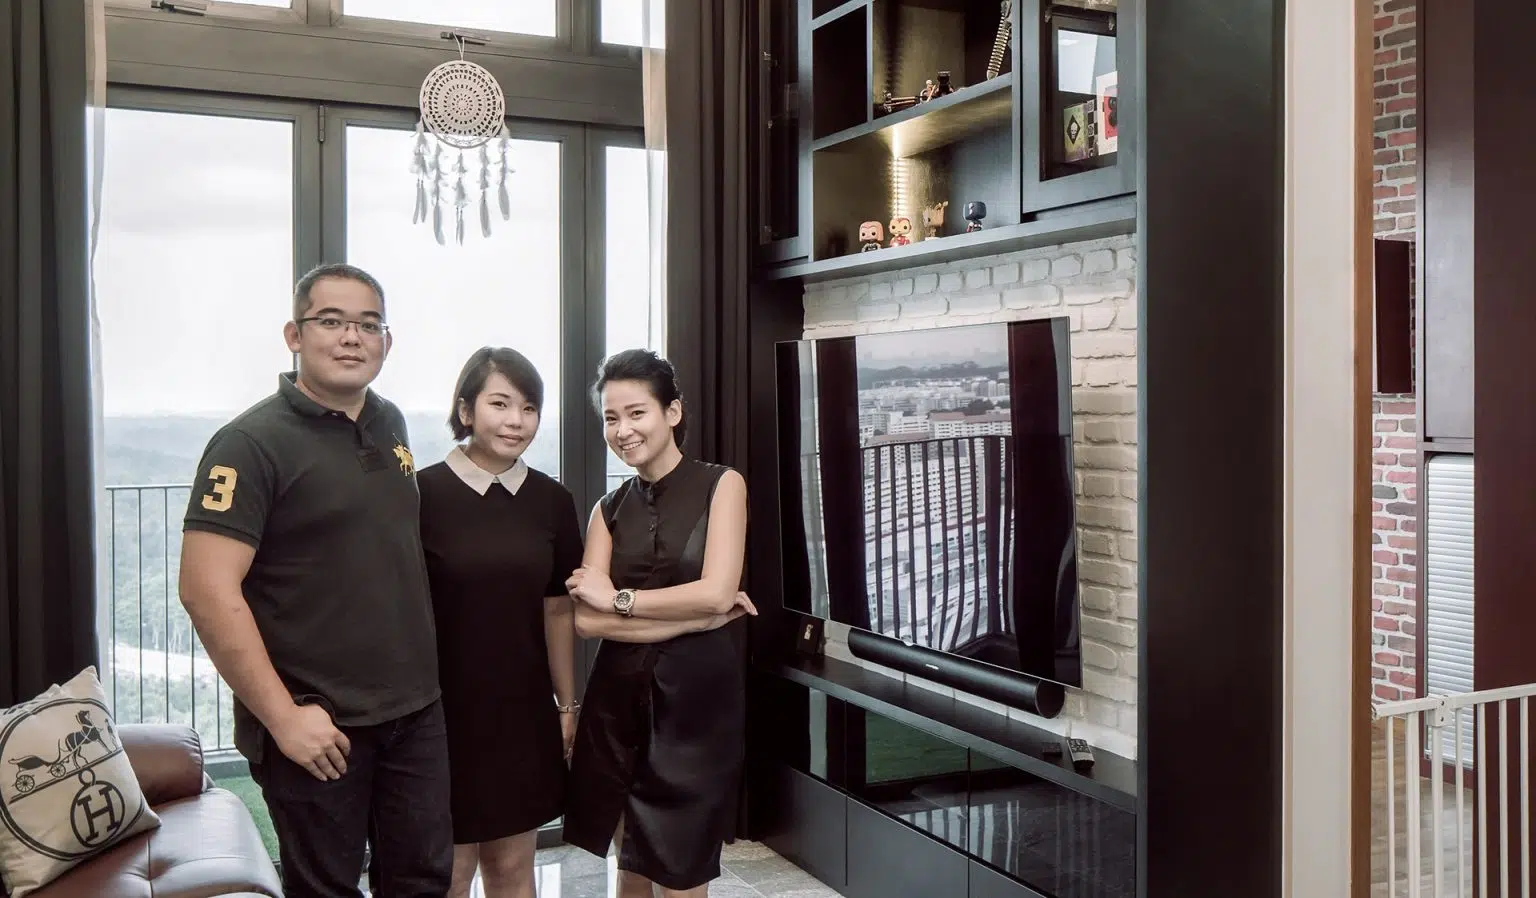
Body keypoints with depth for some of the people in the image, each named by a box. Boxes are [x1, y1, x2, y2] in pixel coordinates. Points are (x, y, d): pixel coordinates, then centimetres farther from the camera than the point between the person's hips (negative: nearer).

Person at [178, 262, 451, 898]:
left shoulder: (390, 426, 8)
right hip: (316, 725, -6)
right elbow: (206, 590, -19)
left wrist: (423, 674, 13)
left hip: (414, 711, 6)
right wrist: (283, 716, -19)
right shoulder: (253, 442, -13)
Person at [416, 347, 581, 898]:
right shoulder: (422, 494, -10)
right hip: (444, 713, -4)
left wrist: (567, 705, 11)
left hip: (524, 713, 4)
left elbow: (557, 610, 9)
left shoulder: (551, 501, 3)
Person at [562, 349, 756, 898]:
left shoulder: (721, 485, -2)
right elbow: (587, 619, -5)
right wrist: (699, 616, -12)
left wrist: (619, 597, -5)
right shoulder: (609, 509, 7)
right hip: (618, 699, 4)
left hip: (697, 697, -3)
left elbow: (716, 592, -14)